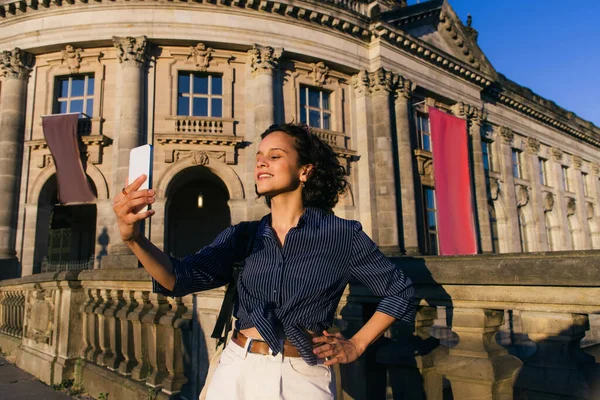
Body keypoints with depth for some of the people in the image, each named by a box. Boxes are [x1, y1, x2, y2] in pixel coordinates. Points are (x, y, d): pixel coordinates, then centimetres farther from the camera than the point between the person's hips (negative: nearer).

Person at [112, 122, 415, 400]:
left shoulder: (342, 235, -8)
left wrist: (356, 345, -3)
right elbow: (181, 278, -11)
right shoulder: (242, 236, 1)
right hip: (237, 373, 3)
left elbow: (400, 291, 1)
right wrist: (133, 237, -27)